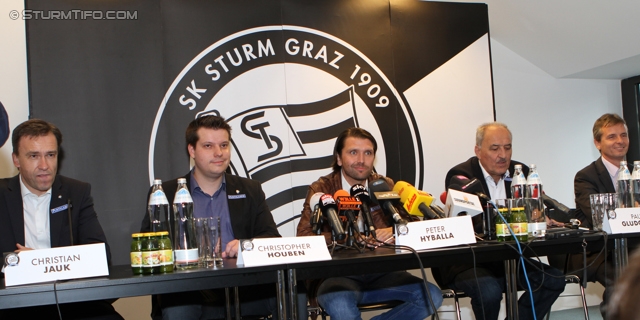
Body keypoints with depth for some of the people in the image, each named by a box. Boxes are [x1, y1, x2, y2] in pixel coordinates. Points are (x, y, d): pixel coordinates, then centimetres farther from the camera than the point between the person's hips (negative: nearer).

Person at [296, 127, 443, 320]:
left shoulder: (384, 186, 12)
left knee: (432, 296, -18)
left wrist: (395, 231, -19)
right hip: (338, 275, -4)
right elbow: (304, 236, -12)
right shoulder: (322, 189, 1)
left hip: (381, 274, 4)